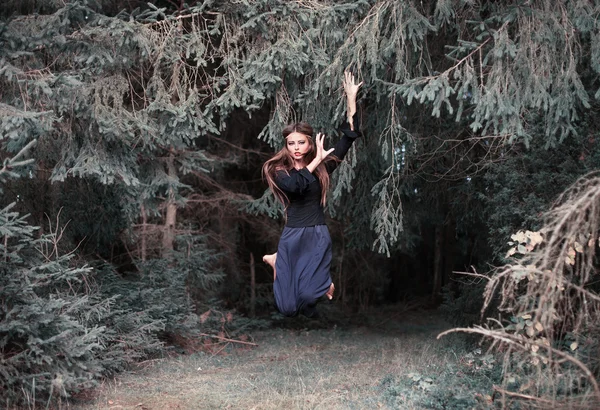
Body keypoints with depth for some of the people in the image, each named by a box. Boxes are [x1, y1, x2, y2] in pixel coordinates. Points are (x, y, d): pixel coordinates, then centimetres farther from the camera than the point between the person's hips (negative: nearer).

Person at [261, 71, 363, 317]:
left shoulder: (322, 167, 3)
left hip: (318, 236, 0)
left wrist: (351, 100, -9)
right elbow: (294, 185, -23)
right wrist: (316, 160, -14)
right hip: (292, 237, 0)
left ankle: (321, 281, 21)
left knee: (309, 295, -18)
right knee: (288, 307, 2)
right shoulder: (279, 171, 0)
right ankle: (277, 261, 32)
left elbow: (348, 138, -3)